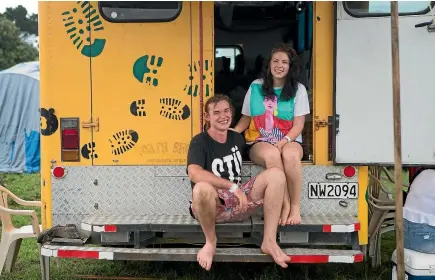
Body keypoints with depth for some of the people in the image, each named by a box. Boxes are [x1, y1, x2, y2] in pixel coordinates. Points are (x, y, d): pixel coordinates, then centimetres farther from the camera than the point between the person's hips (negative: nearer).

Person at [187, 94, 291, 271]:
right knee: (202, 188, -41)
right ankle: (210, 242, -12)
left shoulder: (237, 138, 11)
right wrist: (233, 186, -32)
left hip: (239, 203, 5)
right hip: (212, 205, -5)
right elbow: (194, 173, -28)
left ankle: (269, 241, -13)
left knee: (276, 174, -13)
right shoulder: (200, 141, -9)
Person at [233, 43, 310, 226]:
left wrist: (284, 142, -20)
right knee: (272, 154, -37)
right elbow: (245, 118, 10)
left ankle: (295, 207, -23)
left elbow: (298, 125, -2)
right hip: (260, 142, 0)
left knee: (290, 154, -38)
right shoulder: (256, 87, 5)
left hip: (289, 141, 0)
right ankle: (285, 205, -26)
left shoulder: (298, 90, 3)